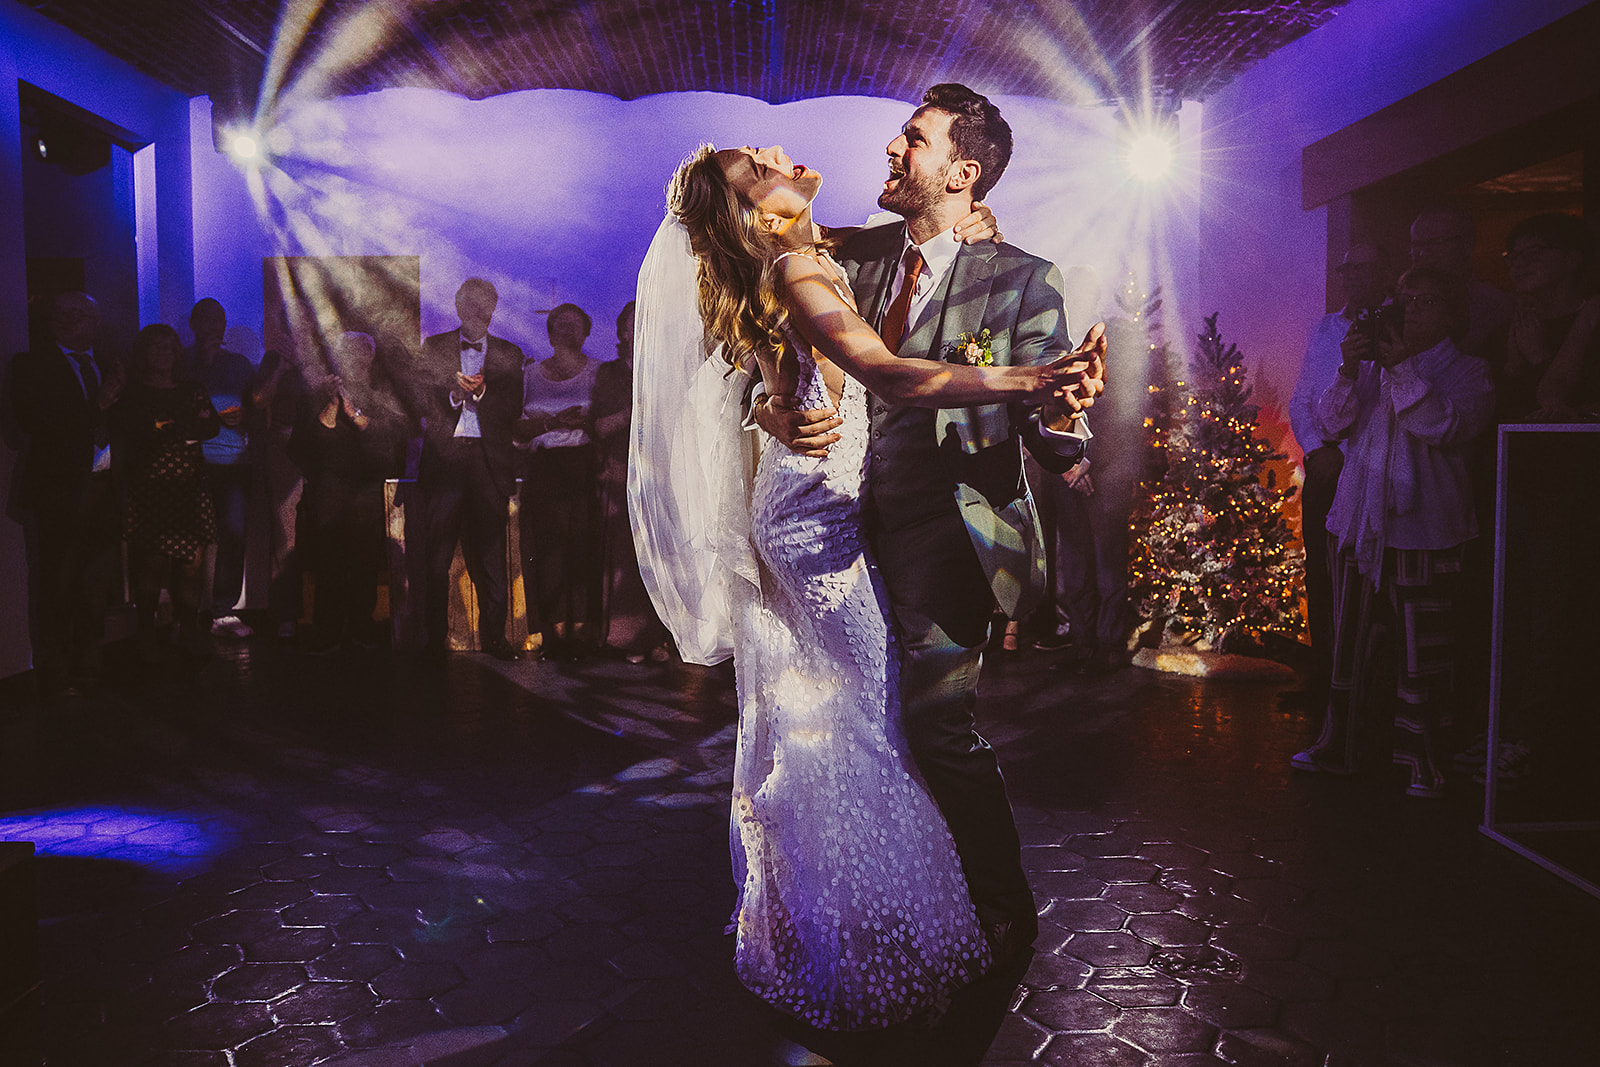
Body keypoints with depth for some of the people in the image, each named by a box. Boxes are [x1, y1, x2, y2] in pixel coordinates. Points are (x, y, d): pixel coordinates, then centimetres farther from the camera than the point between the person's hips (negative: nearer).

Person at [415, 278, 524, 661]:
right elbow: (420, 402, 5)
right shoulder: (434, 348, 12)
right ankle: (436, 636, 5)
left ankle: (493, 635, 8)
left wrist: (481, 391, -12)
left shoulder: (509, 354, 13)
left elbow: (514, 408, 4)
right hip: (444, 457, 0)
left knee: (491, 552, 1)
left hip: (490, 461, 1)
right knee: (438, 553, -2)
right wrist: (455, 392, -12)